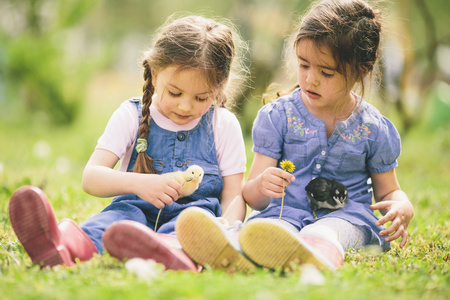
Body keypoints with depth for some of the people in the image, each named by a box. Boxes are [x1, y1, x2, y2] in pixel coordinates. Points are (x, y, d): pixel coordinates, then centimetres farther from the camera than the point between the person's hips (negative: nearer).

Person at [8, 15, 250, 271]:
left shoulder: (224, 125, 6)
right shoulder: (131, 116, 4)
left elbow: (234, 195, 5)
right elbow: (91, 177, -6)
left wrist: (227, 224, -21)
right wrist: (137, 183, -27)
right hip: (140, 208, 1)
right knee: (123, 212, -34)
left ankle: (173, 250, -73)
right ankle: (73, 245, -69)